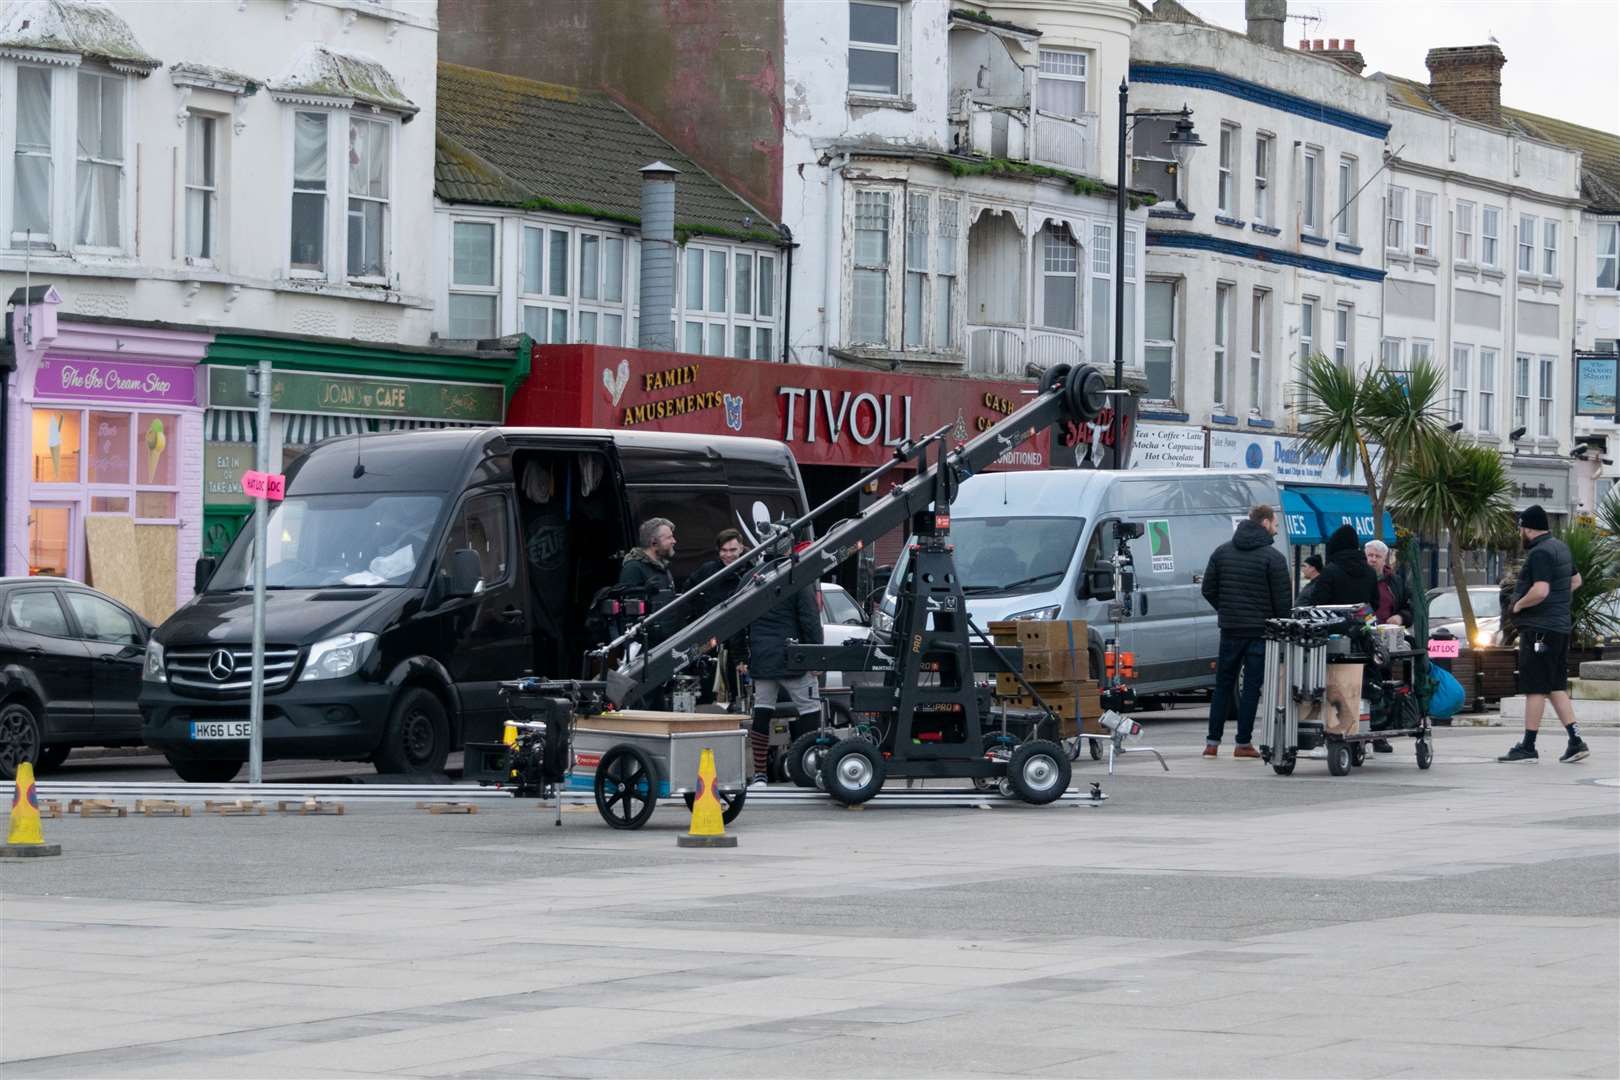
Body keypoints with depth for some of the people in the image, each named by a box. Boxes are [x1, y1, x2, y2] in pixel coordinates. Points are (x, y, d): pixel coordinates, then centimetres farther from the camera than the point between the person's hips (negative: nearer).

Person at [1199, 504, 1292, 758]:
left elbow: (1208, 590, 7)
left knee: (1223, 685, 12)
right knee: (1252, 686, 1)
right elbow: (1283, 599, -11)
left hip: (1229, 629, 4)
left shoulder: (1222, 551, 6)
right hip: (1260, 630, -4)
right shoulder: (1273, 557, -9)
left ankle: (1212, 742, 9)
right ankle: (1243, 743, 0)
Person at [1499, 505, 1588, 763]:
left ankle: (1528, 747, -2)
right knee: (1556, 688, 13)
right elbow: (1576, 581, 28)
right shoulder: (1561, 547, 15)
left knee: (1535, 689, -5)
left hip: (1539, 628, -10)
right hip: (1560, 627, 10)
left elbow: (1540, 591, -27)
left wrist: (1518, 605, -12)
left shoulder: (1540, 553, -16)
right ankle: (1576, 741, 8)